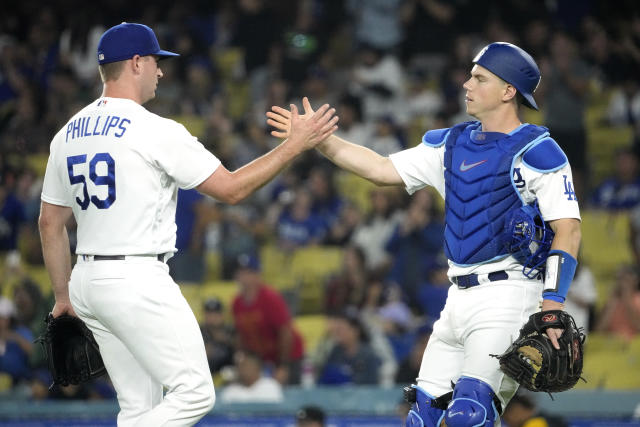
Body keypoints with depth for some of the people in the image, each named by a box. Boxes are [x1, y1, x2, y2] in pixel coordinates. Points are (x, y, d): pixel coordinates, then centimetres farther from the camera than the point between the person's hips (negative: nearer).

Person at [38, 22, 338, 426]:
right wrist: (295, 145, -2)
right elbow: (231, 188, -8)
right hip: (138, 283, -8)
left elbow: (50, 223, 15)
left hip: (88, 282, 9)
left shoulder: (68, 134, 10)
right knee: (195, 393, -5)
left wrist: (64, 295, 24)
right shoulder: (156, 131, -12)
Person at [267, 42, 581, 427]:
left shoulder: (536, 151, -7)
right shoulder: (452, 144, 16)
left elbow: (569, 228, -12)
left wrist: (553, 304, -22)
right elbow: (382, 170, 19)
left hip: (508, 297, -8)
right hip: (460, 297, 8)